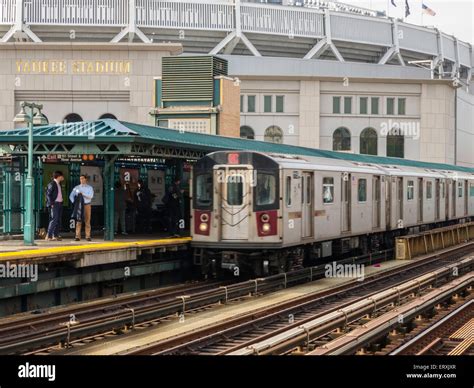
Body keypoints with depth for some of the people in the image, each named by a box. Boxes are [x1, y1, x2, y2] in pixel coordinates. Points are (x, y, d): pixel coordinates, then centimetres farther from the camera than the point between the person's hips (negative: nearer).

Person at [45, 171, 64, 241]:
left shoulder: (59, 184, 17)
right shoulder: (52, 184, -10)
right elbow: (48, 194, -14)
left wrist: (61, 202, 10)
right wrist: (51, 204, -17)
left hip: (59, 203, 9)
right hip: (54, 204, -9)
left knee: (58, 220, 7)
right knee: (54, 220, -12)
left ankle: (56, 236, 11)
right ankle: (48, 236, -11)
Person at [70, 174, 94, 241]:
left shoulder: (89, 188, 5)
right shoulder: (77, 188, 9)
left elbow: (91, 196, -9)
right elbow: (71, 196, 7)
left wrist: (83, 194, -18)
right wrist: (74, 202, -7)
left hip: (87, 205, 0)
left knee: (87, 221, -1)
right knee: (78, 221, -4)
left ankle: (88, 236, 0)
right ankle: (78, 236, -5)